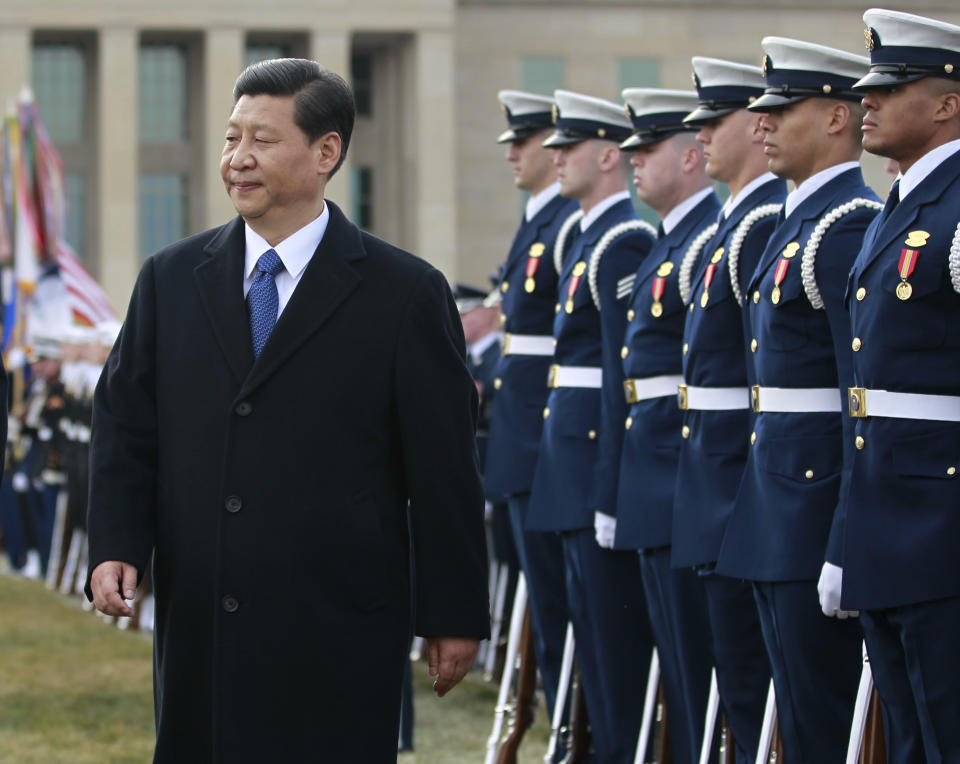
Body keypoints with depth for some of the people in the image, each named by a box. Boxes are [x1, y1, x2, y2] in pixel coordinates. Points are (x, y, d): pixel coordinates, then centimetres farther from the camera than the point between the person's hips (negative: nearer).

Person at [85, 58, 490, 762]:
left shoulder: (405, 294, -1)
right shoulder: (170, 280, 10)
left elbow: (444, 467, -1)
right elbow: (124, 426, 11)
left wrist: (455, 617, -1)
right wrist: (116, 547, -4)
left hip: (338, 634, -3)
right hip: (198, 630, 3)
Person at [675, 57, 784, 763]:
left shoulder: (768, 222, -16)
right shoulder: (734, 221, 16)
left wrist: (756, 489, -22)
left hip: (742, 482, -10)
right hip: (715, 469, 10)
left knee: (748, 683, -6)